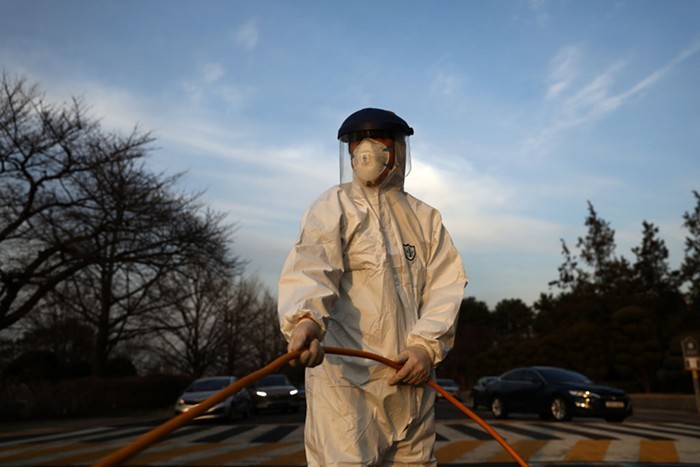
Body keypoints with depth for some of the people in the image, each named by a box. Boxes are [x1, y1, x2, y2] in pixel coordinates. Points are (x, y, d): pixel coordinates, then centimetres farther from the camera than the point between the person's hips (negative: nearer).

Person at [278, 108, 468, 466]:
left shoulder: (426, 218, 13)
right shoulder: (333, 207, -2)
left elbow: (446, 285, 3)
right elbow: (309, 266, -20)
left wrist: (427, 345, -12)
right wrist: (305, 318, -40)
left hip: (412, 376, 5)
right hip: (348, 373, -5)